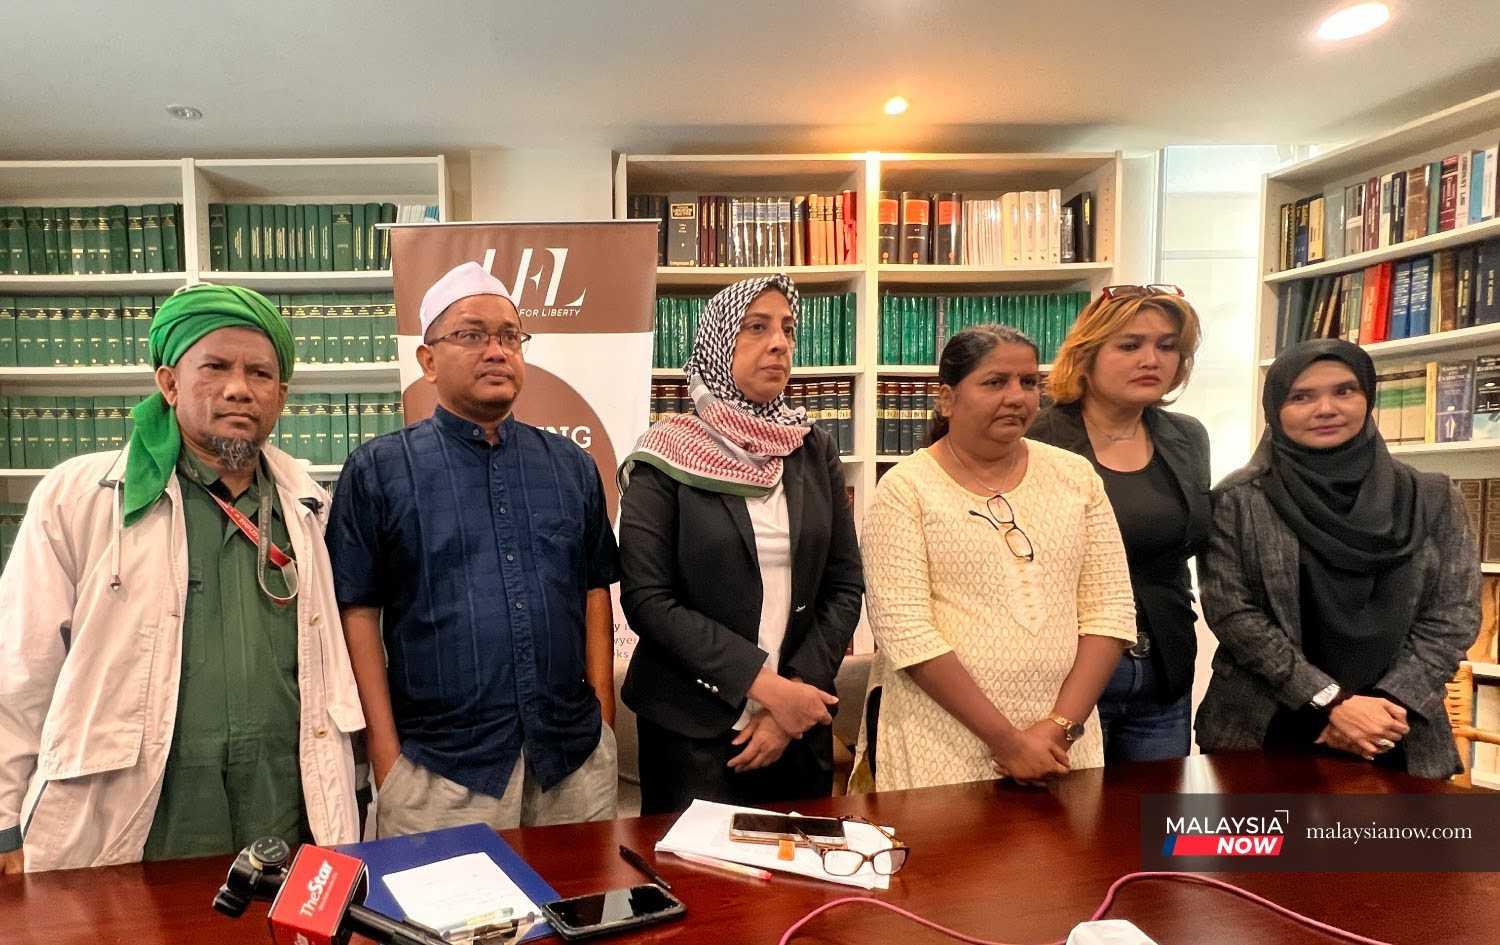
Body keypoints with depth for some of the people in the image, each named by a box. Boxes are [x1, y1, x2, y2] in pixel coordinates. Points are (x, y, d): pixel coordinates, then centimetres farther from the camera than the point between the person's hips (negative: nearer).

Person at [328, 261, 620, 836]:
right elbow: (359, 614, -3)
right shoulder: (378, 471, -2)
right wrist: (386, 755, -6)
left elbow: (594, 594, 9)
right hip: (440, 767, -3)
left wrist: (604, 722, 4)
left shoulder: (571, 466, 7)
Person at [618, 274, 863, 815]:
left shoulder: (815, 453, 4)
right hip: (692, 728, -3)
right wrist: (763, 684, -17)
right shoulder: (668, 460, -8)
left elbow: (845, 585, 3)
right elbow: (647, 599, -14)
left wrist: (799, 688, -9)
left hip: (800, 721, 4)